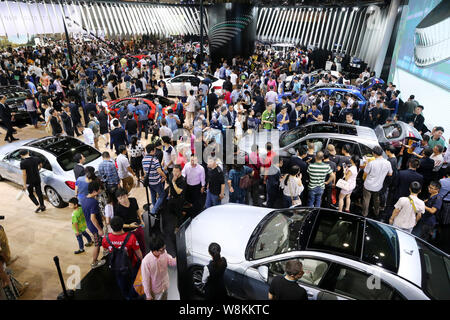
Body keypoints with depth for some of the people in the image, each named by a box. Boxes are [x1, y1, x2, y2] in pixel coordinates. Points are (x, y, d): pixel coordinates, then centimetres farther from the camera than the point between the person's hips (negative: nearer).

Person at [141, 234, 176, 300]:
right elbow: (145, 280, -22)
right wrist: (148, 295, -12)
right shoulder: (146, 261, -34)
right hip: (154, 291, -5)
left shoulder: (164, 253, -20)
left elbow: (172, 262, -5)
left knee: (164, 298, 28)